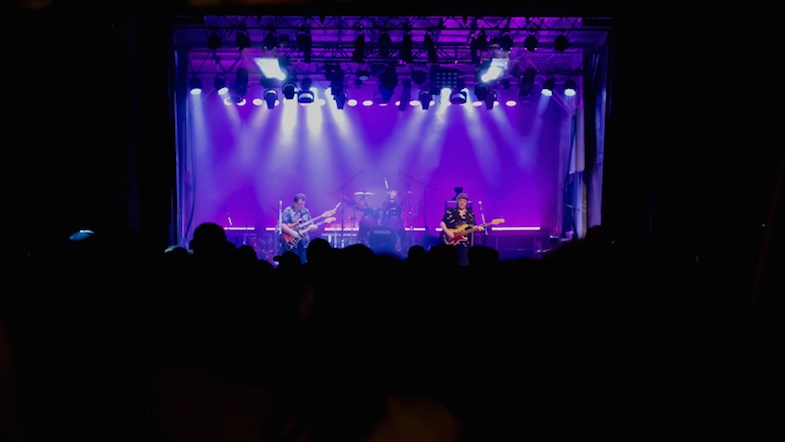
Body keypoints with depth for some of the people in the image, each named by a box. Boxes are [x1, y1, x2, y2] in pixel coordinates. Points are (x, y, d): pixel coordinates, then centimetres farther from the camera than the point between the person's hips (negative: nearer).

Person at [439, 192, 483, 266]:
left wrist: (478, 227, -10)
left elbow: (473, 226, 12)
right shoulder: (450, 211, 0)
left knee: (464, 263, 0)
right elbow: (442, 223, -4)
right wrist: (447, 232, -16)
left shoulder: (470, 214, 11)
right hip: (451, 242, -3)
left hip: (465, 243, 3)